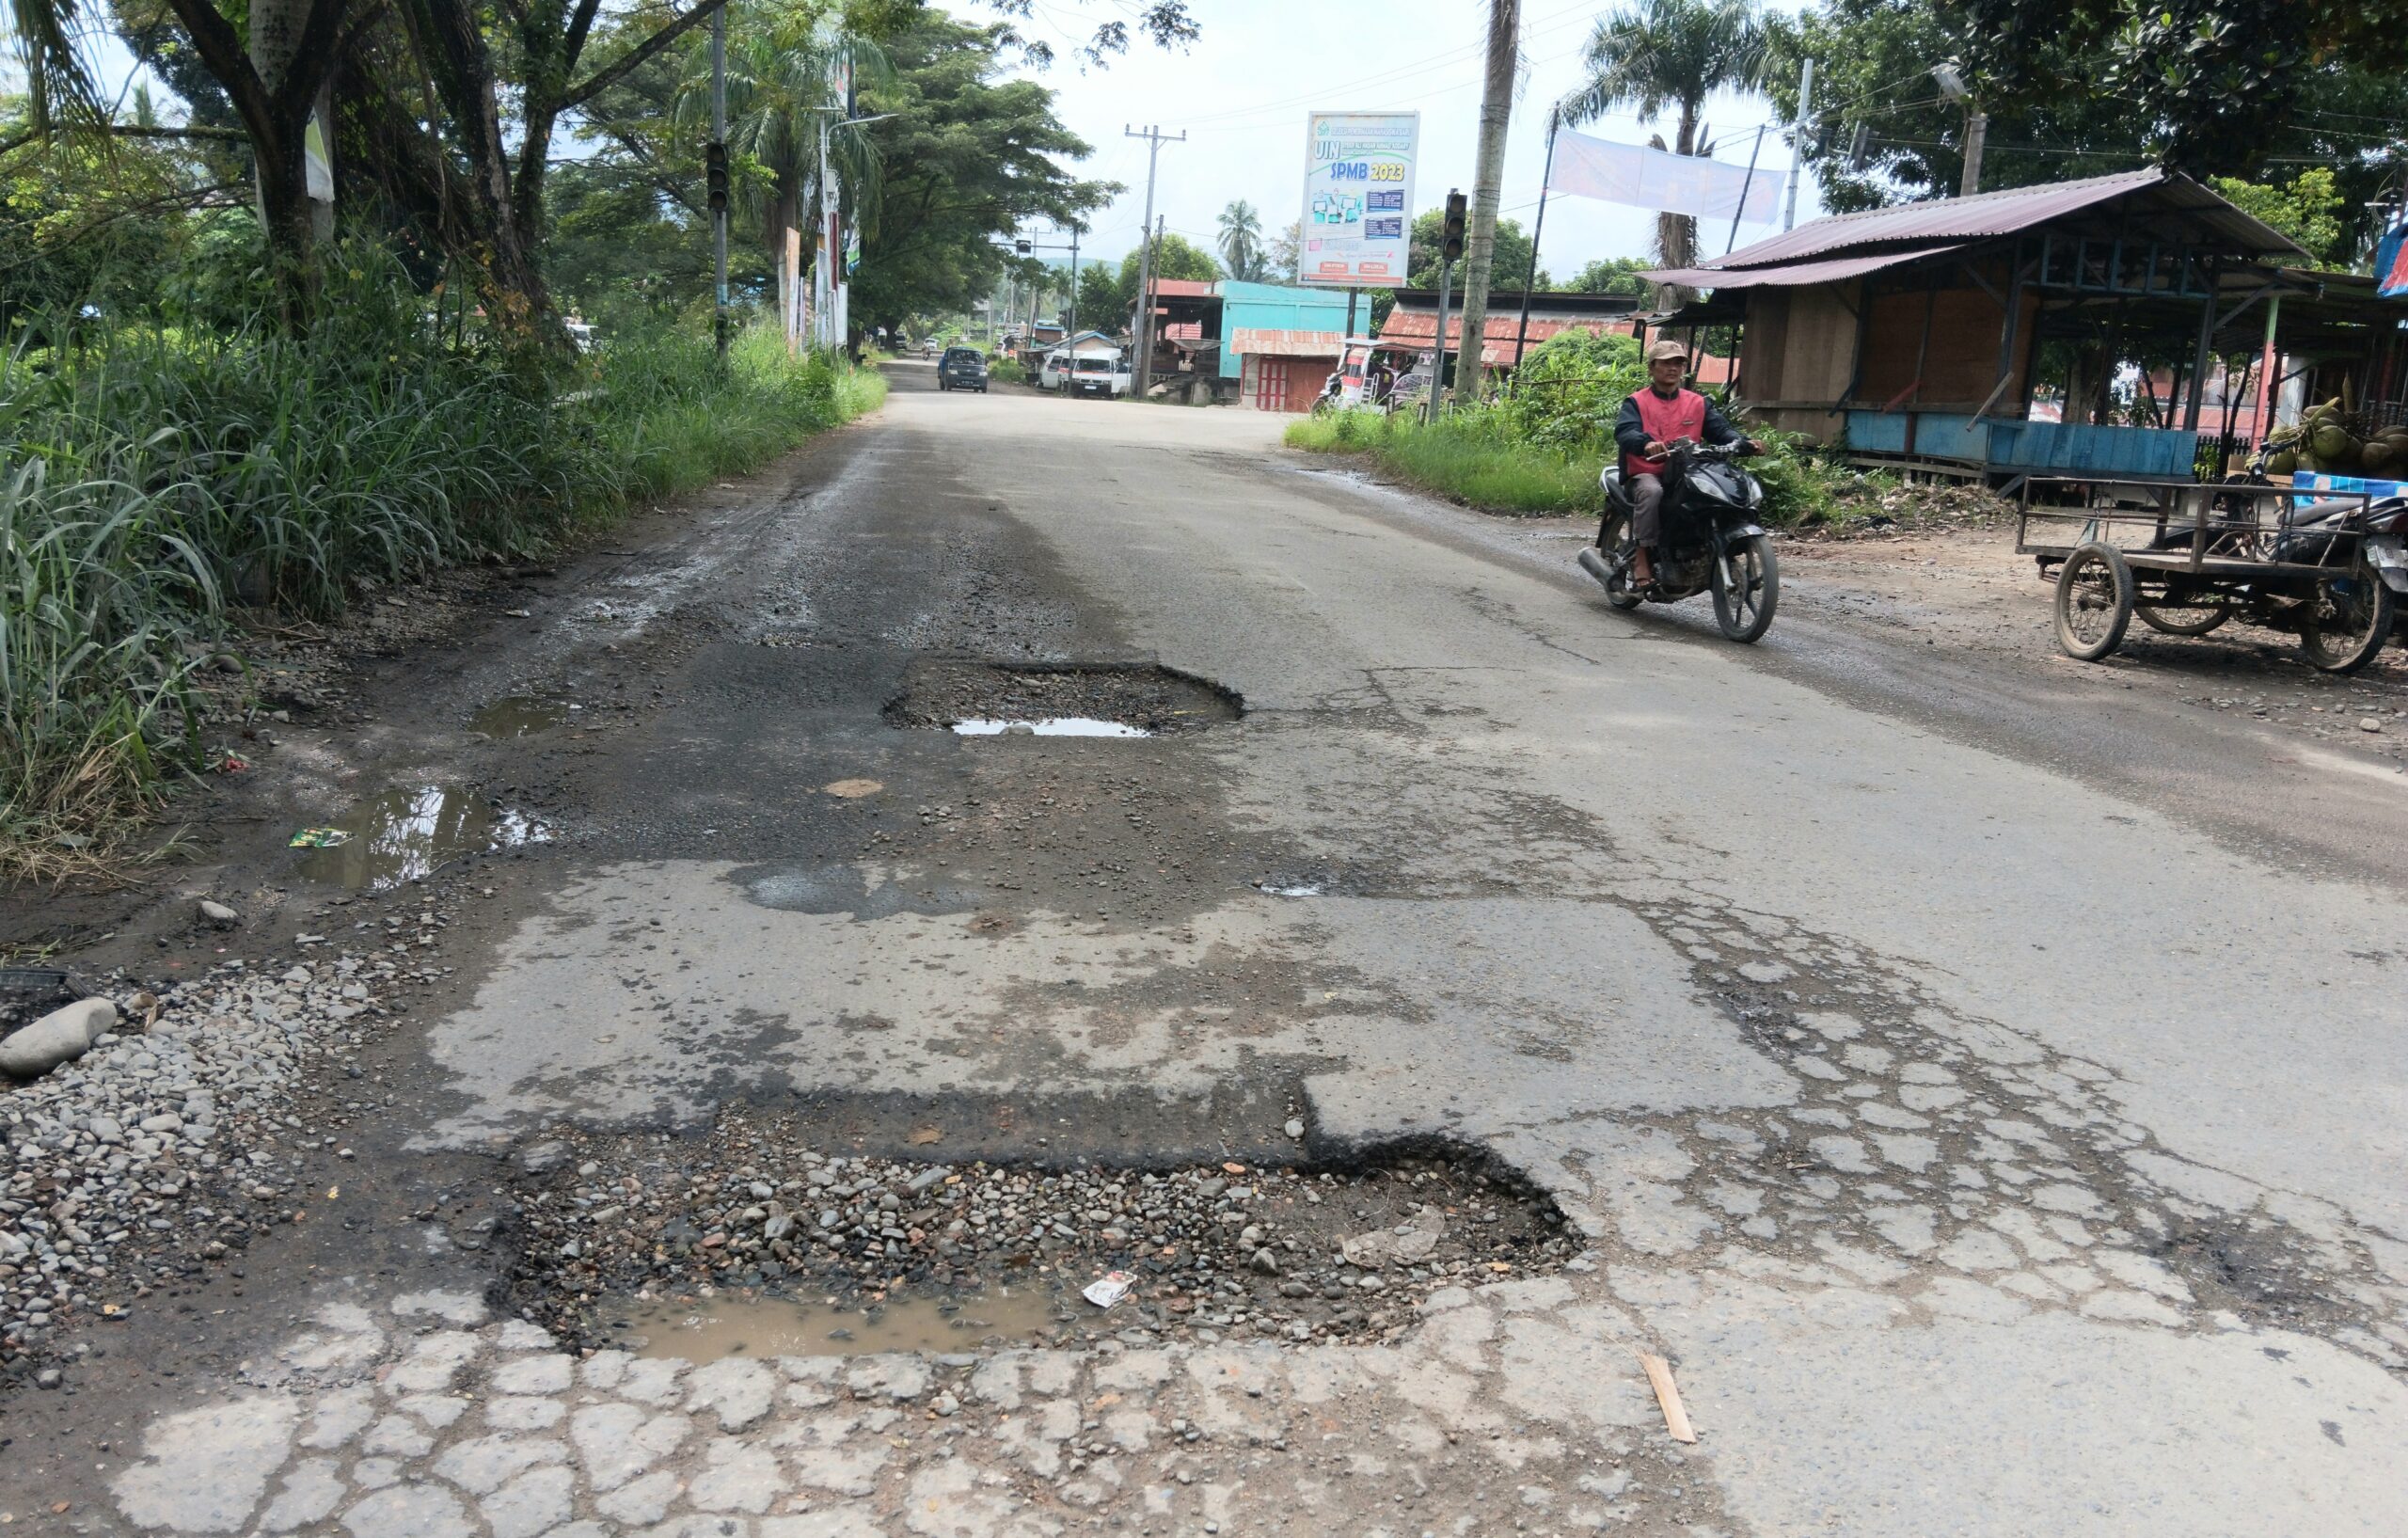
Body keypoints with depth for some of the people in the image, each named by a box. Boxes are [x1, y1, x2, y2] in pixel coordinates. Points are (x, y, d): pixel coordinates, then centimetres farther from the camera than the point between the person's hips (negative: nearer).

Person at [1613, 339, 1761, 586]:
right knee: (1652, 492, -37)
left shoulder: (1698, 403, 18)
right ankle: (1642, 556, -28)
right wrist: (1646, 443, -37)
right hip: (1646, 473, -4)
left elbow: (1721, 429, 5)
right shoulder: (1636, 403, 5)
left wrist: (1744, 443, -17)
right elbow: (1624, 432, -14)